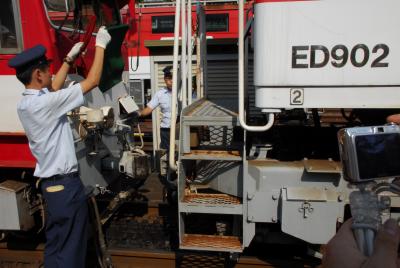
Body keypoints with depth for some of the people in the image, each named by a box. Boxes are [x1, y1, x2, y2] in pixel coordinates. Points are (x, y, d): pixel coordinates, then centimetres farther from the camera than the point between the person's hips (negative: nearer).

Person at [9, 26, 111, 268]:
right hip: (65, 184, -10)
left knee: (56, 245, 21)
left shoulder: (26, 102, 5)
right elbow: (92, 82, -19)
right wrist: (100, 45, -7)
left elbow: (54, 89, 25)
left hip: (52, 182, 10)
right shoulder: (44, 103, -22)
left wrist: (70, 59, 27)